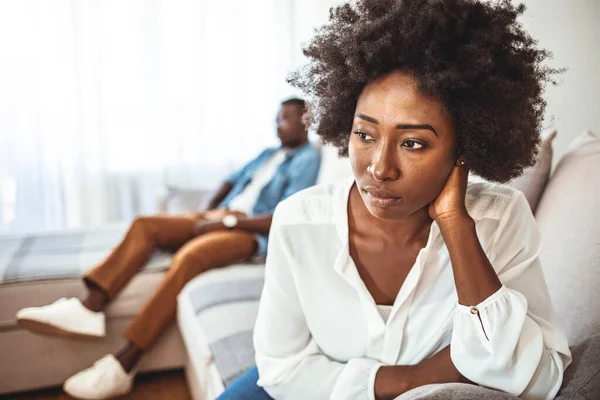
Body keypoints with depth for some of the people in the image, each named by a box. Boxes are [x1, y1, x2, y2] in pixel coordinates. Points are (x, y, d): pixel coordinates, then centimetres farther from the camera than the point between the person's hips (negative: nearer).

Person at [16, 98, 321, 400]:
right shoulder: (268, 154, 25)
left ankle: (123, 364, -32)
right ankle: (89, 307, -25)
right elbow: (232, 181, 25)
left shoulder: (308, 159, -4)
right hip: (220, 219, 9)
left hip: (250, 232, -9)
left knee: (189, 257, -34)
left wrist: (225, 221, -15)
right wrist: (208, 213, 6)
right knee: (145, 225, -10)